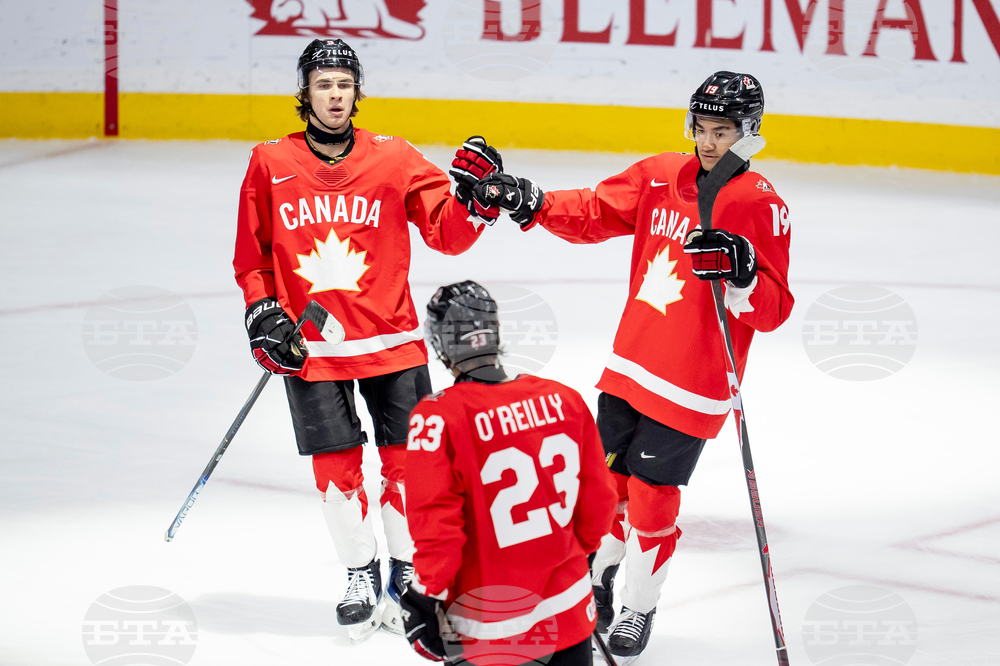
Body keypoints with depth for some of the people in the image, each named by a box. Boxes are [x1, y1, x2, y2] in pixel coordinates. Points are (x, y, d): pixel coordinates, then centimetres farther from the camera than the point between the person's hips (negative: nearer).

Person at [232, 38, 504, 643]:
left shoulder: (395, 160, -1)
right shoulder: (270, 165, 1)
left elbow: (447, 234, -1)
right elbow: (252, 253, 9)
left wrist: (474, 197, -18)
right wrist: (263, 313, -1)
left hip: (391, 341, 0)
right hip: (310, 348, 0)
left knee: (405, 458, 2)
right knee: (336, 465, 1)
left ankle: (408, 571, 19)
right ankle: (361, 572, 19)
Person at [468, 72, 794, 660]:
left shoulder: (761, 205, -13)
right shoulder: (660, 176, 3)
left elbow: (773, 311, -15)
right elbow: (593, 213, 7)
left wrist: (742, 276, -34)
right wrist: (531, 204, -8)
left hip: (692, 383, -5)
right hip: (632, 363, 5)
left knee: (650, 494, 1)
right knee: (607, 476, 14)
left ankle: (640, 607, 22)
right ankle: (596, 578, 39)